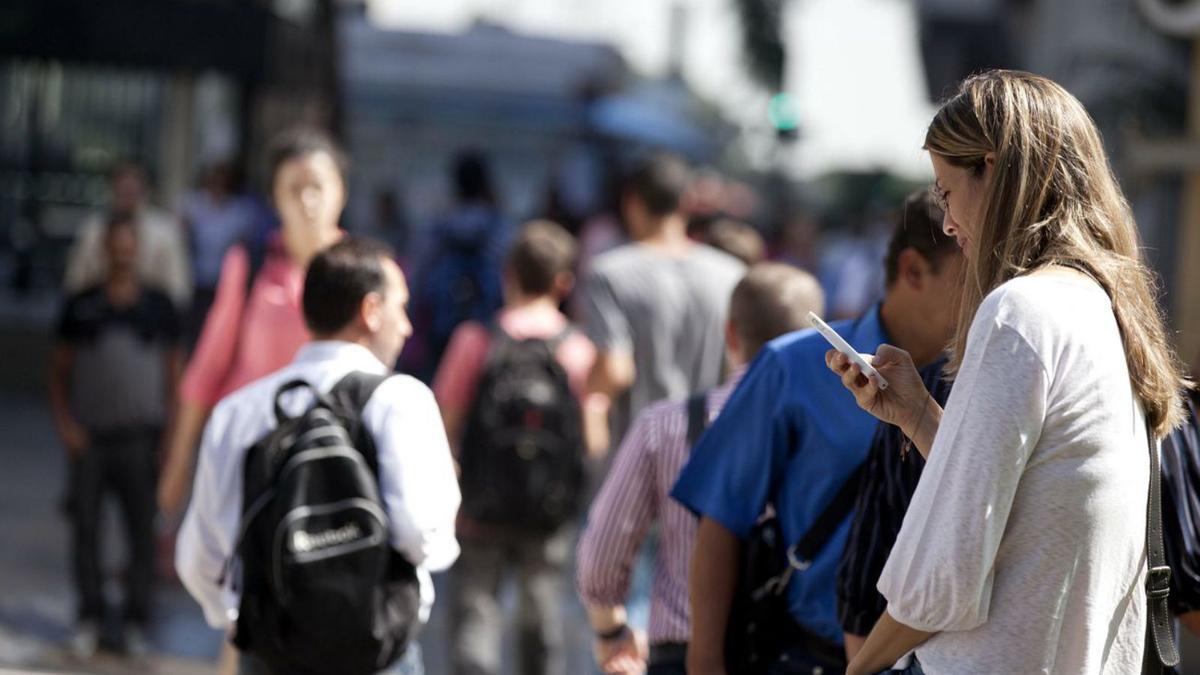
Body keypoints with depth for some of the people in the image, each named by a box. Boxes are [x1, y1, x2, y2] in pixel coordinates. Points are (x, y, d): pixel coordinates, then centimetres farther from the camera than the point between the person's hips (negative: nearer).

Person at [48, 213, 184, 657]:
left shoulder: (158, 307, 6)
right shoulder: (81, 307, 6)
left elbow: (174, 371, 9)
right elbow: (59, 370, 11)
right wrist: (64, 422, -1)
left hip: (140, 437, -1)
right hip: (89, 437, 1)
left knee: (143, 529, -1)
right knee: (85, 527, 1)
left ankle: (137, 621, 9)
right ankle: (90, 616, 14)